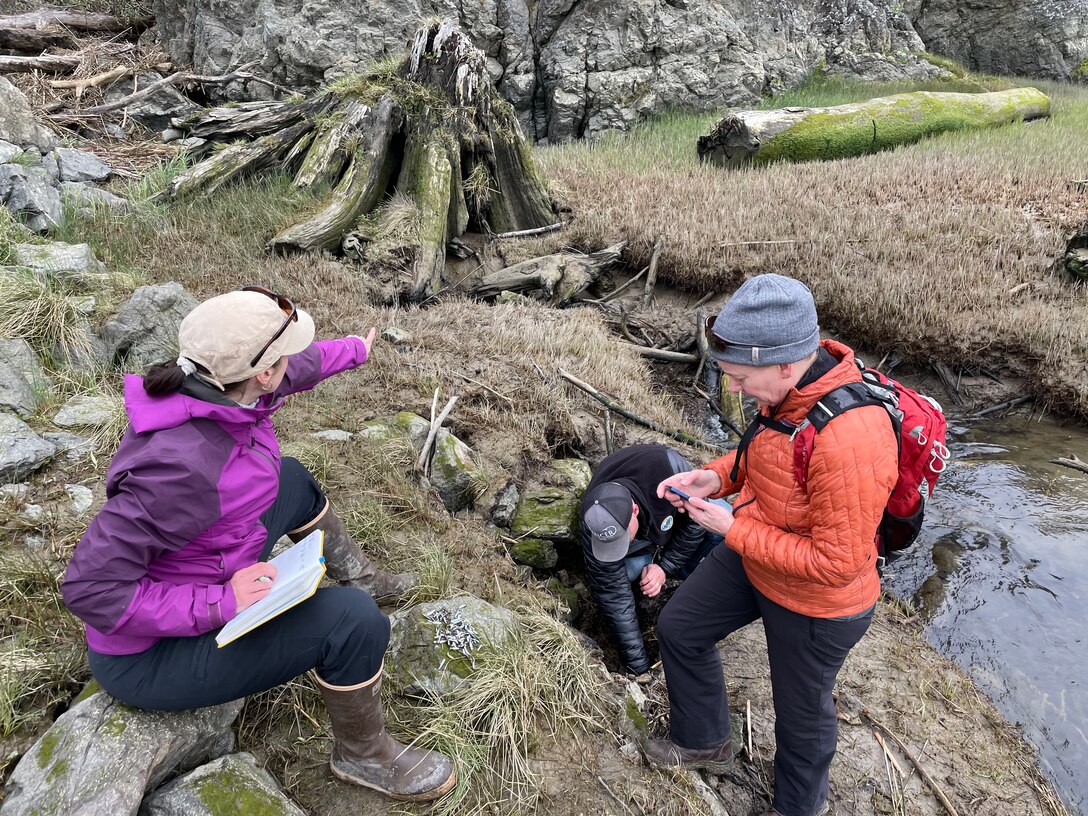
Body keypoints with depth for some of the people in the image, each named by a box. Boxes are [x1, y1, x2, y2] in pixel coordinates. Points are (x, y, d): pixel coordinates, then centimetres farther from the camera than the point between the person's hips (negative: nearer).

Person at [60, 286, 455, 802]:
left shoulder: (220, 388, -13)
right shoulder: (182, 467, -38)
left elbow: (298, 369, 9)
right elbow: (90, 588, -32)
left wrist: (353, 350, 27)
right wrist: (220, 604, -31)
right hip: (152, 652, -9)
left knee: (291, 480, 20)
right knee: (355, 620, -20)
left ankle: (356, 575, 38)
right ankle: (363, 757, 7)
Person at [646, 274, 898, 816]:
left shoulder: (849, 440, -40)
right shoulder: (792, 384, -13)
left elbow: (835, 562, -31)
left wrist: (733, 529, -25)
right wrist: (715, 477, -9)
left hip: (815, 602, -8)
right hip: (752, 561, 8)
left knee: (801, 710, 18)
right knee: (679, 628, 20)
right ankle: (703, 743, 47)